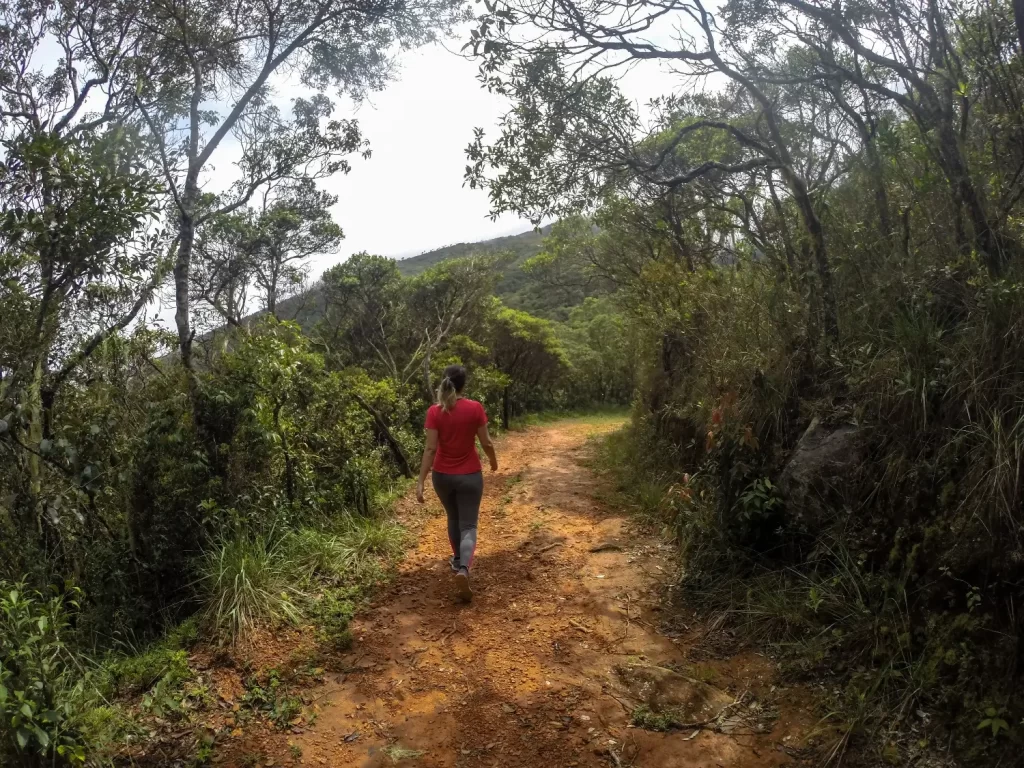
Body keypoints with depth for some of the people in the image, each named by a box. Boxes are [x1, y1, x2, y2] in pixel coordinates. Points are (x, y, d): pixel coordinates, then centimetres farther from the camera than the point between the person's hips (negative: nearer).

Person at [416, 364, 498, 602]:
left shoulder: (434, 411, -9)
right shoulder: (475, 408, -11)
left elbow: (430, 449, -12)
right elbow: (486, 443, -5)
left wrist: (421, 481, -8)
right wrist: (494, 461, 15)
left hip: (442, 476, 2)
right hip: (470, 475, -2)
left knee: (453, 518, 25)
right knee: (468, 525, 3)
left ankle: (458, 560, 41)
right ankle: (463, 569, -20)